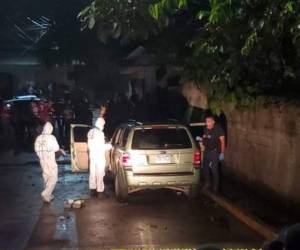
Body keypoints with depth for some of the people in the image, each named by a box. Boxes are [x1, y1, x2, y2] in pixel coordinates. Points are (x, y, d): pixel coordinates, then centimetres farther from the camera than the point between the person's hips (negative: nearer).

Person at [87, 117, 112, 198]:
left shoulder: (90, 132, 5)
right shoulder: (100, 133, -19)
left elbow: (89, 145, 12)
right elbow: (101, 147, -19)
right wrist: (108, 146, -1)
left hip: (92, 155, 8)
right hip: (99, 156, -8)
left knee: (92, 173, 14)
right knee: (100, 174, -1)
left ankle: (92, 189, 22)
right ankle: (100, 191, 4)